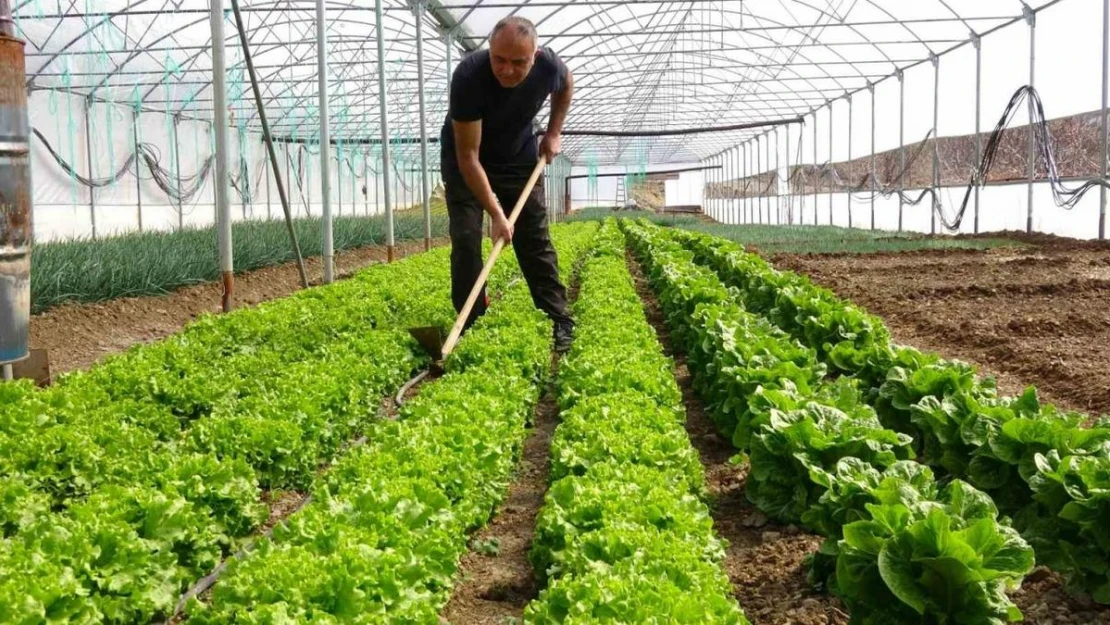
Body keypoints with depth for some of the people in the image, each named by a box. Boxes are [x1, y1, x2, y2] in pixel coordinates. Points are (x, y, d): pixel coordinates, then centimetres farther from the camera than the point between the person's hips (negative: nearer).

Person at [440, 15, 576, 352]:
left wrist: (553, 133, -2)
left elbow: (566, 85, 5)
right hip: (465, 162, -2)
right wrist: (496, 214, -37)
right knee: (466, 241, -10)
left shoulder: (548, 65, -25)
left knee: (535, 240, 0)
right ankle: (471, 327, -1)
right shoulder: (469, 76, -36)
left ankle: (559, 322, 4)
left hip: (519, 157, 3)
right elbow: (469, 157, -33)